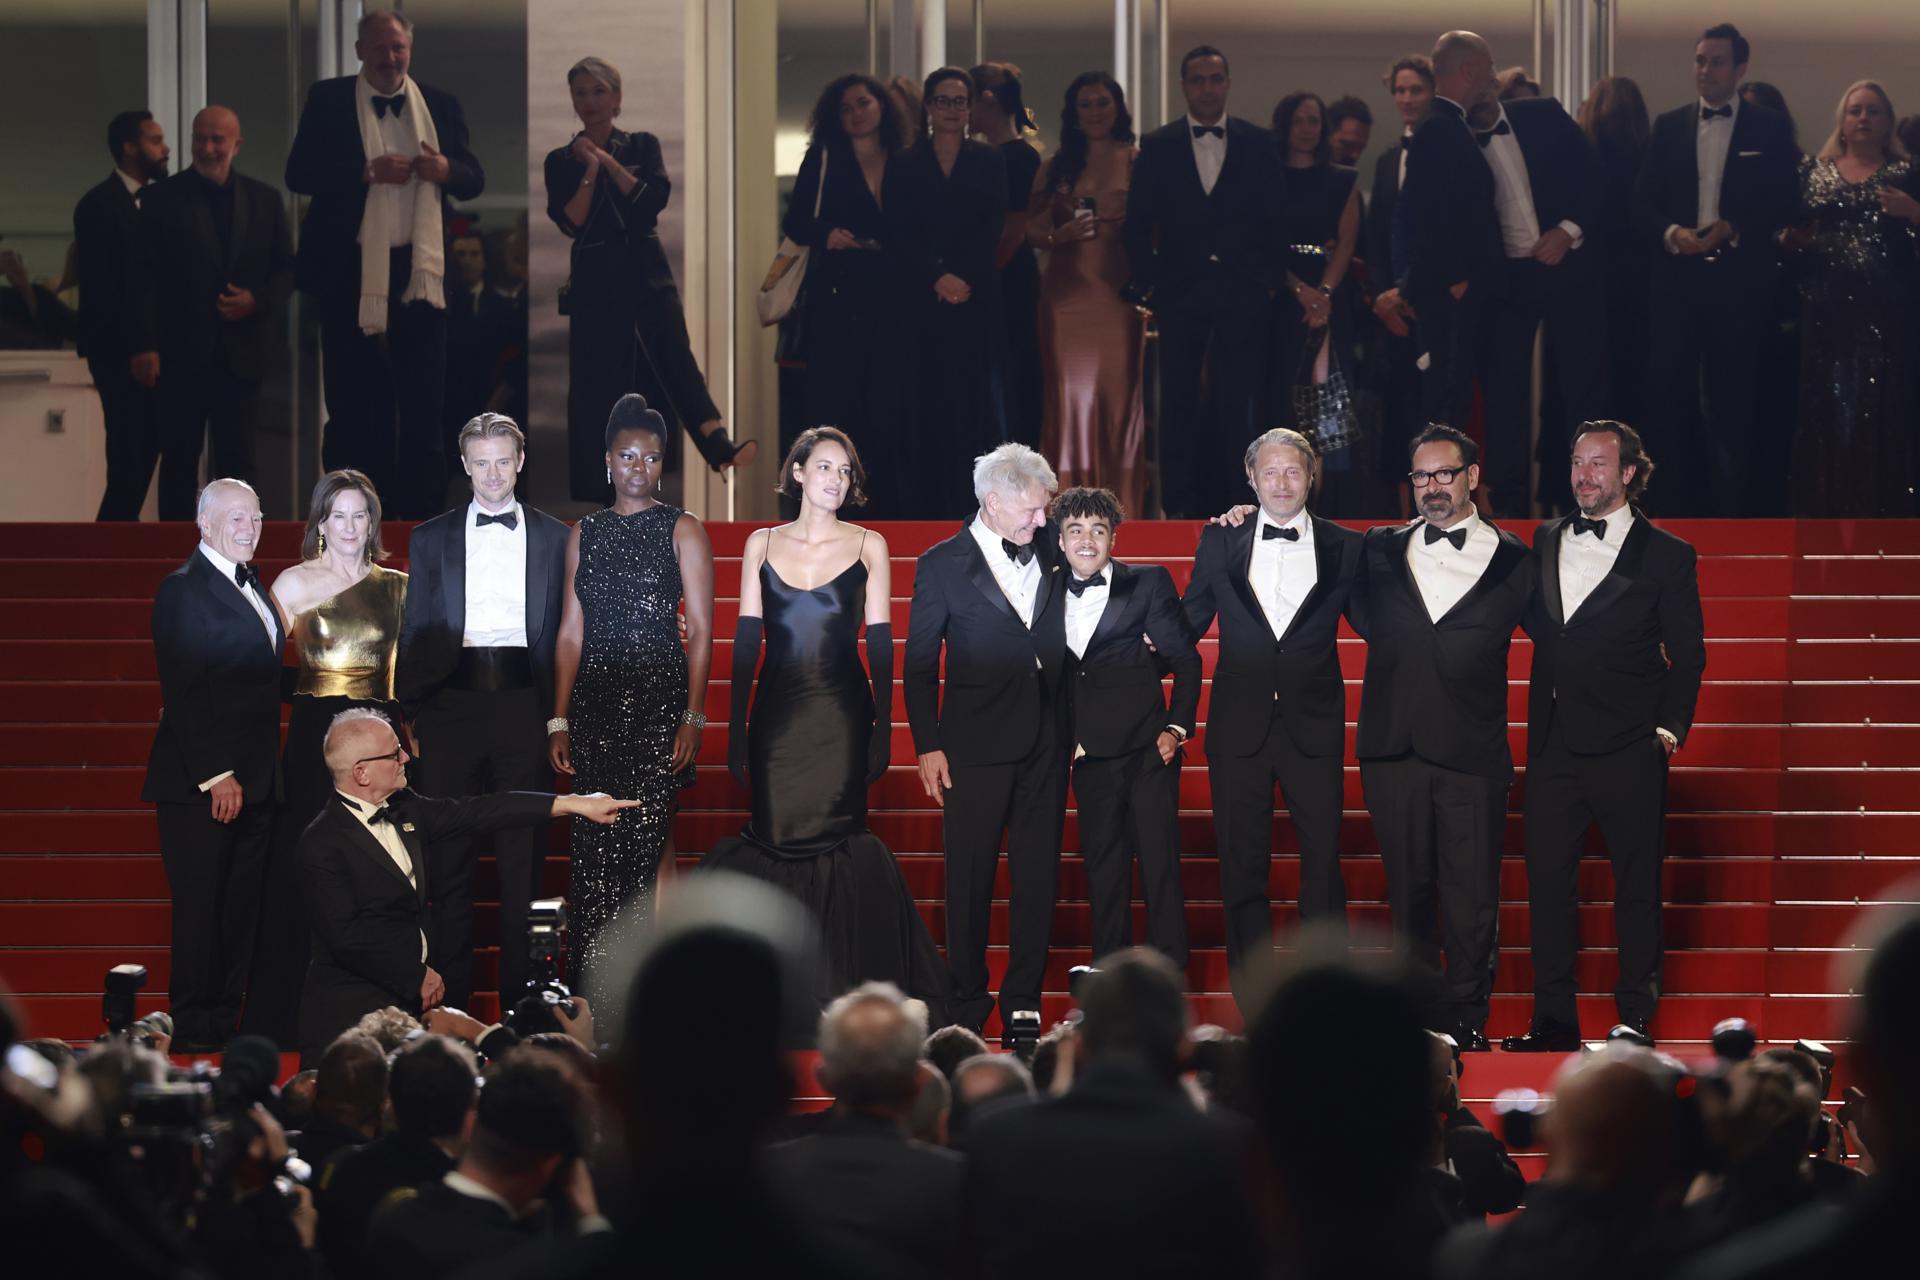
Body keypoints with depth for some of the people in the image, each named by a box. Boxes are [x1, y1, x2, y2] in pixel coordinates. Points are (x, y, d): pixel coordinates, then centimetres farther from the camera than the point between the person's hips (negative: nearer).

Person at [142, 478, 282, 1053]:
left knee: (242, 908, 7)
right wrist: (215, 775, -19)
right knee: (201, 907, -3)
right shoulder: (185, 589, -10)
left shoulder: (249, 584, 16)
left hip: (254, 782, 8)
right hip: (202, 783, -8)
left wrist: (260, 774, 12)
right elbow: (183, 692, -15)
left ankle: (227, 1021, 12)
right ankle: (192, 1027, 2)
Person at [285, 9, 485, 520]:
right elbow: (299, 173, -8)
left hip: (418, 270, 2)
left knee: (423, 403, 1)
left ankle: (421, 518, 5)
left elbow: (474, 180, 8)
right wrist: (368, 172, -19)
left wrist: (446, 170, -15)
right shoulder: (327, 100, 2)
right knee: (352, 407, 3)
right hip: (350, 273, -2)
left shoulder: (440, 105, 10)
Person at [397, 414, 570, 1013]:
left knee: (524, 859, 1)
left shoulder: (554, 538, 10)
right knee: (448, 860, 0)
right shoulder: (431, 539, 11)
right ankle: (449, 1002, 5)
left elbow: (565, 633, 9)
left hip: (525, 701, 0)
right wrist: (407, 713, 3)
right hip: (452, 700, 0)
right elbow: (414, 633, 10)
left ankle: (521, 1002, 6)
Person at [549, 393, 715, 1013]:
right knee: (593, 849, -4)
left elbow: (701, 630, 1)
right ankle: (593, 1000, -1)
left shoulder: (682, 531, 5)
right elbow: (571, 631, 13)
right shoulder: (584, 535, 14)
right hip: (595, 700, 3)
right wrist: (559, 719, 5)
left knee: (644, 844, -6)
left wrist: (693, 716, -8)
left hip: (658, 701, -3)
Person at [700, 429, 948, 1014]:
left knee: (834, 844, -7)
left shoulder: (868, 547, 5)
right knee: (779, 842, -3)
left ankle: (843, 996, 1)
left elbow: (880, 642, 3)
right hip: (778, 717, 1)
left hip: (842, 717, -1)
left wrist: (884, 728, -4)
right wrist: (736, 728, 1)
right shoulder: (762, 545, 8)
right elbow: (746, 641, 7)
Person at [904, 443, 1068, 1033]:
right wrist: (927, 746, -6)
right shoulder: (944, 564, -3)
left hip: (1045, 742, 4)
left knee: (1038, 873, 4)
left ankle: (1023, 999, 12)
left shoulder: (1050, 550, 8)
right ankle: (967, 1000, 12)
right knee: (970, 875, 1)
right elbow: (919, 663, -1)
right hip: (976, 744, -4)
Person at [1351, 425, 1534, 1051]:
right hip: (1393, 750, 3)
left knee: (1472, 899, -4)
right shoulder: (1380, 550, 11)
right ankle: (1420, 1017, 15)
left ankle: (1466, 1019, 5)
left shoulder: (1512, 562, 5)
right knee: (1408, 889, 7)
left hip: (1471, 754, -2)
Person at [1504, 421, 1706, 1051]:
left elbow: (1687, 654, 1)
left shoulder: (1666, 556, 0)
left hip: (1628, 750, -4)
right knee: (1547, 880, 3)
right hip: (1554, 741, 4)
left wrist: (1669, 727, -6)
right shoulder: (1547, 541, 12)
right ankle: (1554, 1019, 10)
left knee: (1637, 886, 2)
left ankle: (1636, 1018, 10)